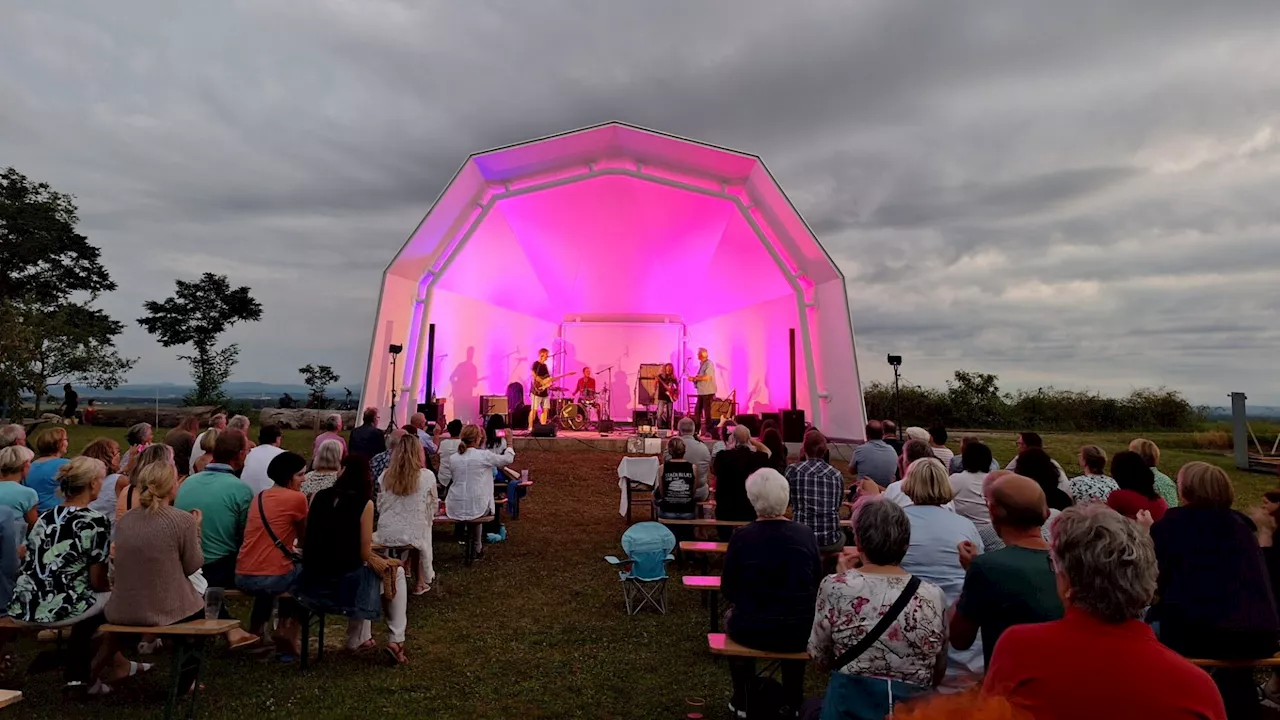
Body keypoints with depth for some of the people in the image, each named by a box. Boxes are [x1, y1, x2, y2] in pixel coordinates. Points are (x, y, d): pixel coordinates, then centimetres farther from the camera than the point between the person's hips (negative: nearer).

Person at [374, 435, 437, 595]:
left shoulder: (385, 476, -4)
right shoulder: (427, 476, -11)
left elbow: (380, 507, 6)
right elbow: (433, 507, -1)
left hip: (386, 535, 2)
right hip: (414, 536, -2)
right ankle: (421, 583, 39)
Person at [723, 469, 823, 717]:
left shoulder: (741, 537, -15)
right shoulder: (806, 535, -9)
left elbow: (728, 590, -5)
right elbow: (817, 585, 4)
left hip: (753, 631, -2)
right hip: (801, 632, 2)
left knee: (731, 619, 32)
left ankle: (743, 702, 39)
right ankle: (793, 703, 42)